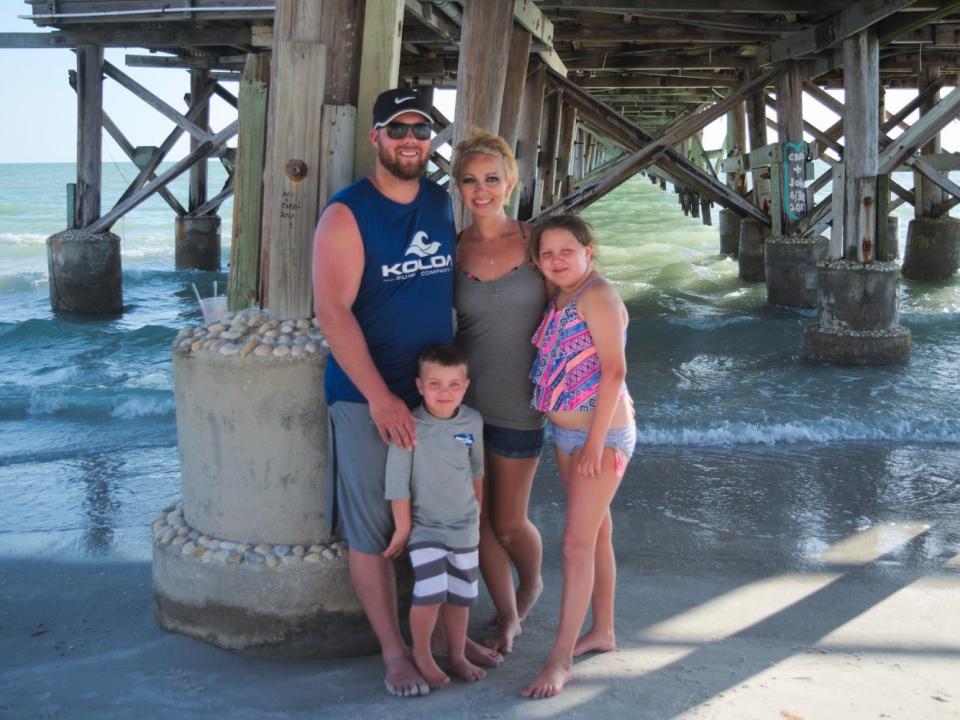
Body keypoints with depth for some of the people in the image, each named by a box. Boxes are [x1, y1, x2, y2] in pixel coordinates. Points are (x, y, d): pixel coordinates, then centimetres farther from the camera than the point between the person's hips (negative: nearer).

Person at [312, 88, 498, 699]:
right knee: (372, 532, 4)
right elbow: (333, 312, -18)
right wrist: (380, 397, -21)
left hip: (437, 390, 5)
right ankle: (394, 650, 19)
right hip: (366, 397, -5)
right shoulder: (347, 215, -11)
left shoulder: (445, 205, 6)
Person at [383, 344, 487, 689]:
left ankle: (457, 655, 30)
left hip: (465, 526, 4)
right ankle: (421, 654, 10)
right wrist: (403, 528, -10)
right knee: (430, 592, -14)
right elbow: (397, 482, -14)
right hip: (424, 526, -4)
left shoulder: (473, 422, -5)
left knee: (460, 595, 12)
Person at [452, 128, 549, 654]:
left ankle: (531, 587, 41)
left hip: (517, 402, -2)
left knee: (509, 522, 8)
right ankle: (508, 618, 27)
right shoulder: (453, 250, -1)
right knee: (479, 517, 7)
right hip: (463, 398, 2)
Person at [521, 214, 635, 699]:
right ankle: (602, 631, 31)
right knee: (596, 533, 18)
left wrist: (596, 441, -21)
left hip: (602, 435, -8)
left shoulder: (597, 297, -16)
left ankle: (560, 659, -1)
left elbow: (613, 371, -21)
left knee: (577, 542, -7)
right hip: (566, 434, 8)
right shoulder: (558, 300, 9)